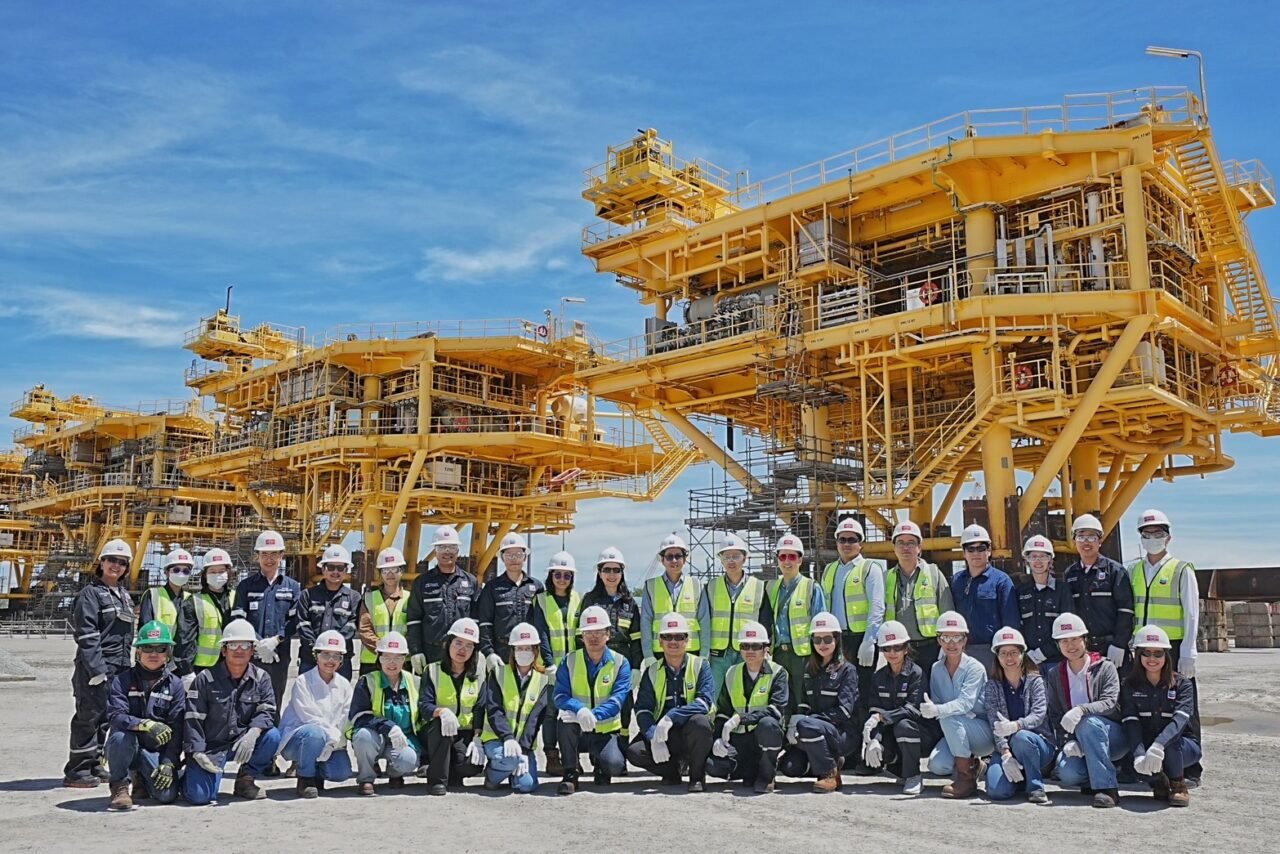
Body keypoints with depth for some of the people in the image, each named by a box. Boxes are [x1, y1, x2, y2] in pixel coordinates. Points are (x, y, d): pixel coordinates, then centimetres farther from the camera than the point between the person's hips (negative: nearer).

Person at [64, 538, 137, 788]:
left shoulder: (125, 596, 17)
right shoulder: (91, 593, -7)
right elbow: (86, 635, -14)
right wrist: (96, 668, -19)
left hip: (119, 668, 8)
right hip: (96, 667, -8)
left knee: (107, 718, 11)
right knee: (88, 716, -4)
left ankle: (95, 765, 21)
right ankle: (77, 771, 4)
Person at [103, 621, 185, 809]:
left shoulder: (175, 684, 0)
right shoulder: (123, 680, -4)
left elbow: (177, 728, -4)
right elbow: (114, 716, -19)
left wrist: (169, 763, -13)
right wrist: (146, 724, -35)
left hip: (156, 751, 1)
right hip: (126, 747, -1)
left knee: (168, 795, -19)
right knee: (122, 736, -36)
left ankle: (141, 777, 17)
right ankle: (119, 786, -9)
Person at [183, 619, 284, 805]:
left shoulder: (261, 678, 2)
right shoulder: (205, 679, -4)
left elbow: (267, 711, -8)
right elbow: (192, 719, -6)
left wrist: (252, 733, -28)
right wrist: (197, 753, -17)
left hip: (244, 742, 2)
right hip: (211, 746, -2)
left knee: (272, 736, -27)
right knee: (200, 796, -21)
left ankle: (246, 778, -1)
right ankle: (191, 774, 17)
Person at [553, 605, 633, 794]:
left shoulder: (620, 663, -3)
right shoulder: (570, 661, 1)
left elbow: (617, 699, -16)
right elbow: (560, 696, -11)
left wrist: (595, 715, -35)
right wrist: (580, 710, -34)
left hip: (606, 731, 0)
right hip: (577, 731, 0)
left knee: (615, 765, -28)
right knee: (565, 716, -33)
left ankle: (599, 763, 13)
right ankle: (570, 774, -16)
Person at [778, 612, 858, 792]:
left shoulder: (847, 670, -4)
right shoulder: (810, 669, 14)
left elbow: (844, 710, -14)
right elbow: (803, 704, 11)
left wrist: (806, 721, -21)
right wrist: (793, 723, -11)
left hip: (843, 734, -6)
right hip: (817, 728, 6)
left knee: (806, 725, -34)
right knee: (789, 766, -17)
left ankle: (830, 774, -14)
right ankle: (831, 761, 10)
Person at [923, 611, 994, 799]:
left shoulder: (974, 667, -13)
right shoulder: (937, 670, 4)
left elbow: (966, 702, -27)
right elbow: (936, 705, -1)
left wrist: (938, 710, -43)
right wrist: (929, 709, -25)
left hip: (985, 732, -5)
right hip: (955, 733, 5)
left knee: (949, 718, -33)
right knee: (937, 766, -22)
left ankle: (966, 776, -22)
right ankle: (970, 762, 11)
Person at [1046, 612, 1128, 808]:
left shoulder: (1105, 668, -1)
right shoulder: (1055, 675, 9)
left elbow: (1111, 704, -17)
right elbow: (1055, 716, 4)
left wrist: (1081, 710, -36)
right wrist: (1067, 742, -14)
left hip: (1112, 736, -2)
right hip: (1077, 742, 2)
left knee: (1088, 723, -36)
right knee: (1067, 773, -30)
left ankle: (1106, 788, -31)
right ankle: (1095, 778, 3)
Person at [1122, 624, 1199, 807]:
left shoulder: (1181, 684, -8)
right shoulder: (1130, 686, -3)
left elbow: (1180, 720, -26)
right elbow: (1130, 723, -16)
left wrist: (1158, 746, -45)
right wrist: (1139, 755, -36)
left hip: (1184, 746, -1)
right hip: (1145, 745, 1)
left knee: (1169, 745, -36)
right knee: (1139, 763, -33)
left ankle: (1178, 786, -7)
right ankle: (1159, 783, 2)